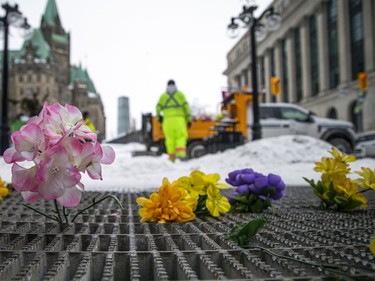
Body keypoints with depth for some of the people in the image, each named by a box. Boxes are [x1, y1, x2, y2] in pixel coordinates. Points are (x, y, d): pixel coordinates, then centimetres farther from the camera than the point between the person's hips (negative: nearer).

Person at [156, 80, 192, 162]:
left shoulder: (163, 96, 10)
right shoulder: (180, 94, 10)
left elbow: (158, 107, 3)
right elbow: (186, 106, 3)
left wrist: (159, 116, 22)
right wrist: (189, 119, 6)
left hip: (168, 119, 1)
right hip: (179, 119, -1)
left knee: (170, 138, 3)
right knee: (181, 137, -2)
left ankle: (172, 158, -1)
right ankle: (181, 153, -23)